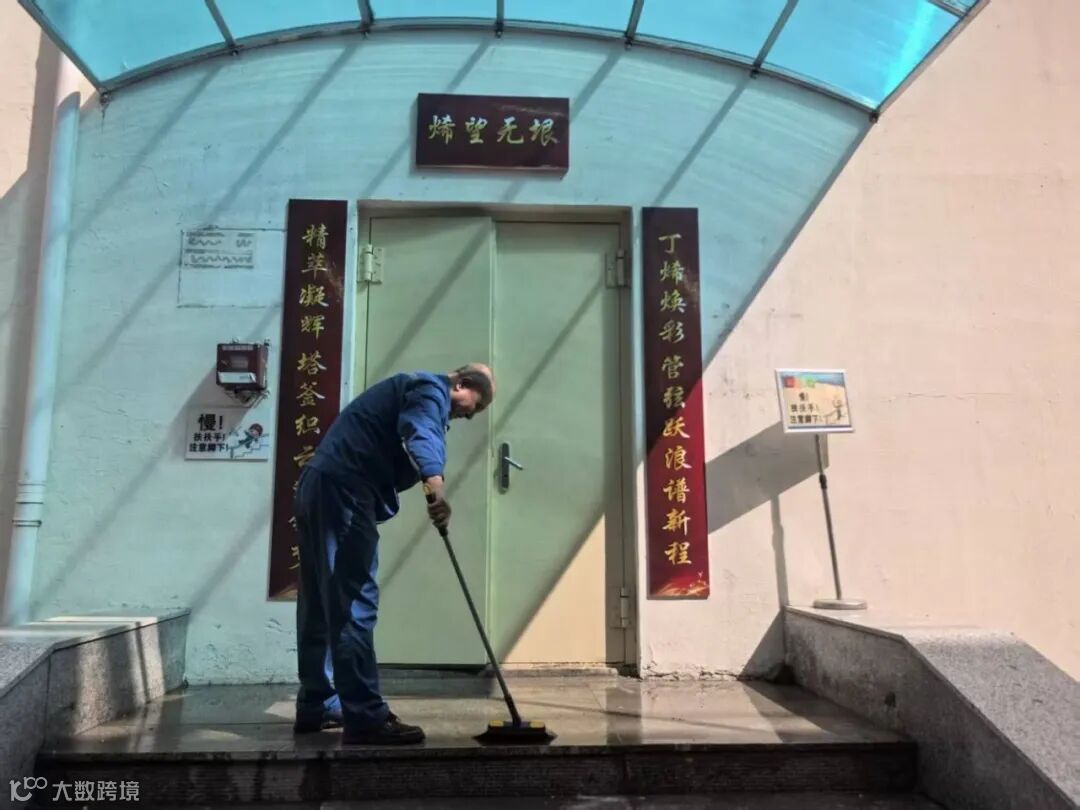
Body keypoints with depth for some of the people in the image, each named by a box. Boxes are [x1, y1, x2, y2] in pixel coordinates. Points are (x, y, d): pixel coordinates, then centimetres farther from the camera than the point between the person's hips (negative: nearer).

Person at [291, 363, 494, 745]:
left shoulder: (416, 390, 29)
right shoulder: (432, 389, -4)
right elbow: (421, 432, -27)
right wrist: (436, 482, -44)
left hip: (319, 486, 11)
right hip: (342, 489, -11)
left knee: (323, 604, 14)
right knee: (354, 605, -11)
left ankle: (316, 705, 23)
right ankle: (366, 718, -9)